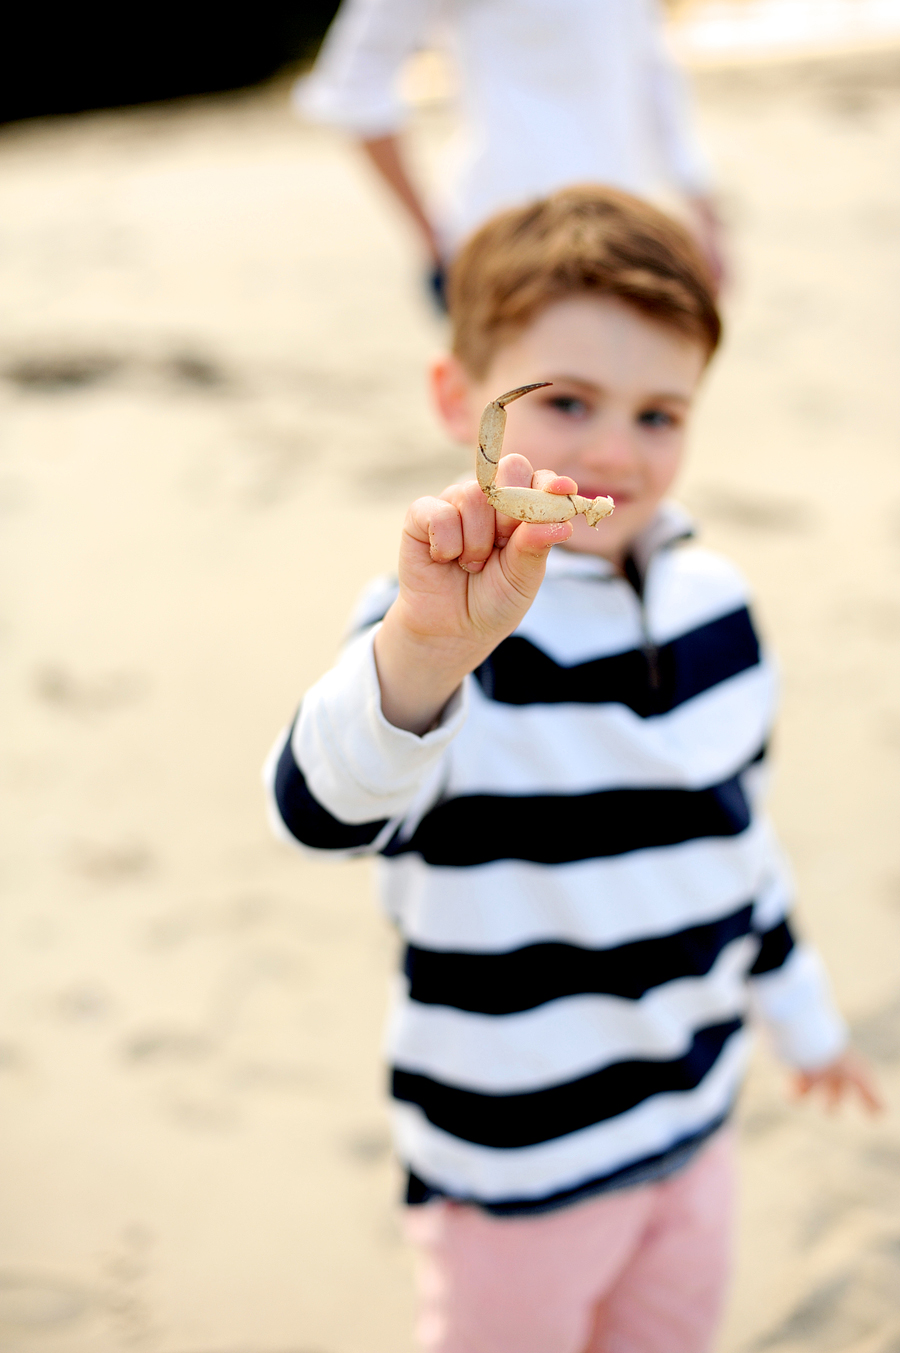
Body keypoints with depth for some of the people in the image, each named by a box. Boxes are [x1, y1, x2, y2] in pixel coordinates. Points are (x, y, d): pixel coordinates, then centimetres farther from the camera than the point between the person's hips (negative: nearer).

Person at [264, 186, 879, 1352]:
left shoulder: (711, 603, -3)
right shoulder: (440, 632, -24)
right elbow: (321, 810, -44)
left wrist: (797, 1009, 22)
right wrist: (425, 647, -63)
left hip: (693, 1113, 6)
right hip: (520, 1157, -5)